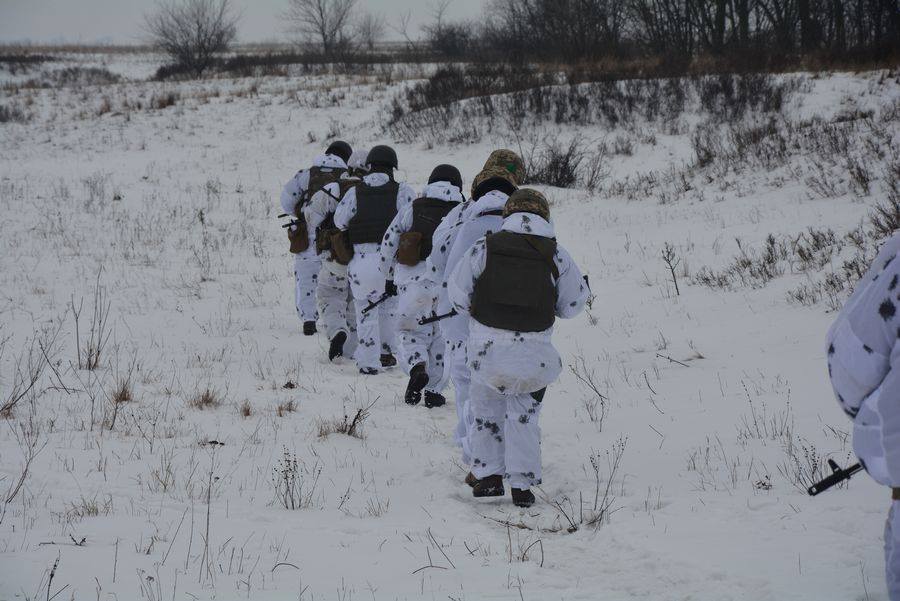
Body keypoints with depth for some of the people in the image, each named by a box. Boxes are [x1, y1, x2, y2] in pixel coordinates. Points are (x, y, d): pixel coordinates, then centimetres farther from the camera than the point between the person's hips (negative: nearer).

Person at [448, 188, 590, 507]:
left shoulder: (485, 248, -3)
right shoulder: (555, 256, -2)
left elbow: (458, 293, -1)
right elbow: (570, 305, 6)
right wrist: (584, 289, 27)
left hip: (487, 348, 0)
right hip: (534, 352, 0)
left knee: (486, 409, 21)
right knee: (523, 415, 16)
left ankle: (489, 476, 18)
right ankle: (522, 486, 14)